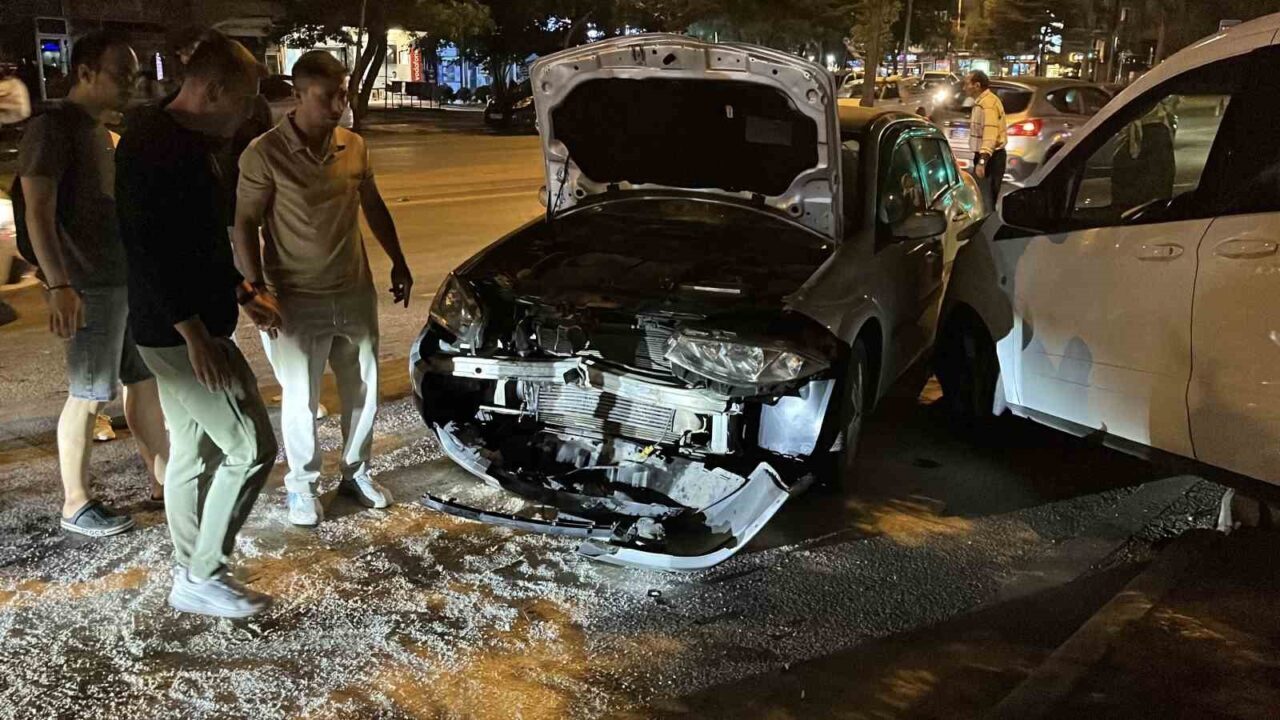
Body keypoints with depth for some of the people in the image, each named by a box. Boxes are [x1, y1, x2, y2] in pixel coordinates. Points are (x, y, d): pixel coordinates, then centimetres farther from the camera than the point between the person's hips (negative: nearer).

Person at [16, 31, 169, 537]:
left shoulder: (105, 134, 15)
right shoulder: (52, 129, -11)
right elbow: (38, 213, -19)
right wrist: (58, 286, -28)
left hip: (133, 279, 9)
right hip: (92, 287, -8)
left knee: (147, 380, 13)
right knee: (88, 396, 0)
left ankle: (163, 479, 24)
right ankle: (75, 505, 12)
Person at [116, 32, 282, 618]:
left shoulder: (186, 142, 13)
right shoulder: (156, 145, -19)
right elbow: (148, 246, -24)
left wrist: (241, 295, 20)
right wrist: (196, 334, -24)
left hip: (180, 330, 10)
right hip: (181, 334, -10)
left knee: (192, 455, 16)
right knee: (251, 447, -5)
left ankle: (192, 577, 28)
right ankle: (201, 579, 8)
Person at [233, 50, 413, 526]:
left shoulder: (354, 146, 3)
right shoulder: (266, 154, -12)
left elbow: (374, 207, 16)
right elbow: (244, 225, -9)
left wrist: (398, 263, 17)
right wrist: (256, 286, -16)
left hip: (355, 292, 5)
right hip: (296, 301, -5)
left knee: (363, 390, 14)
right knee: (301, 399, 5)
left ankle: (356, 472, 33)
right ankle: (302, 485, 25)